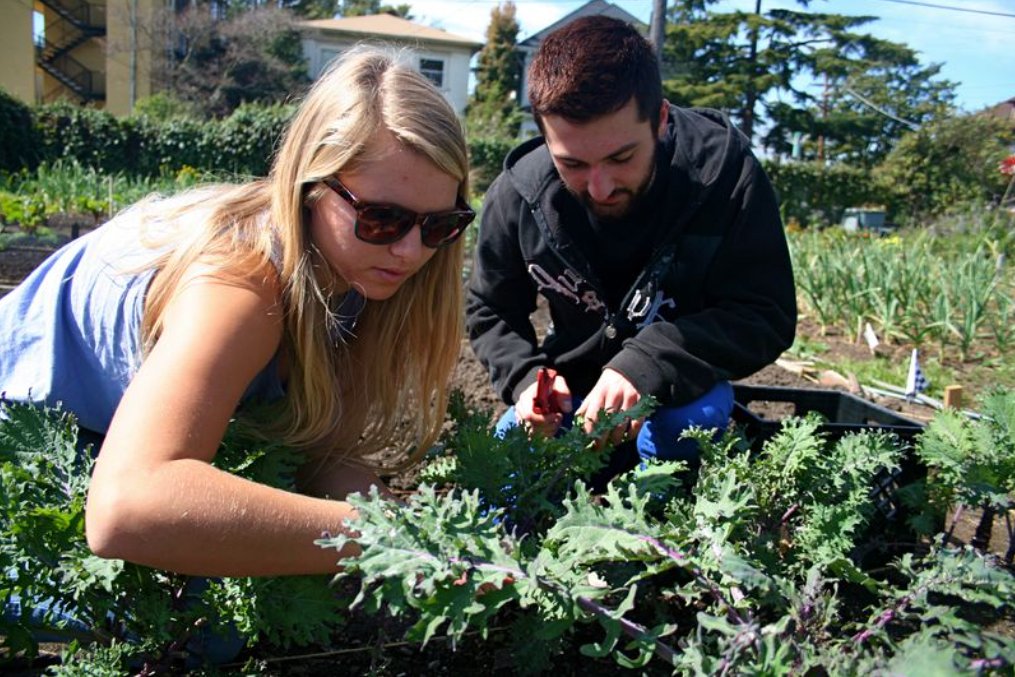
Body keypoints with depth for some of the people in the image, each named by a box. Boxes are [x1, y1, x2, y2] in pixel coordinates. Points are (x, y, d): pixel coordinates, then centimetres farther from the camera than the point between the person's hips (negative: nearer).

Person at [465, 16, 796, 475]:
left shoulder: (724, 174, -24)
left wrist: (647, 365, -38)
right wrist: (526, 376, -23)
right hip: (572, 389, 3)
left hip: (683, 389, -2)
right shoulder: (517, 196, -17)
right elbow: (491, 312, -1)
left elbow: (766, 316, -23)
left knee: (687, 422, -33)